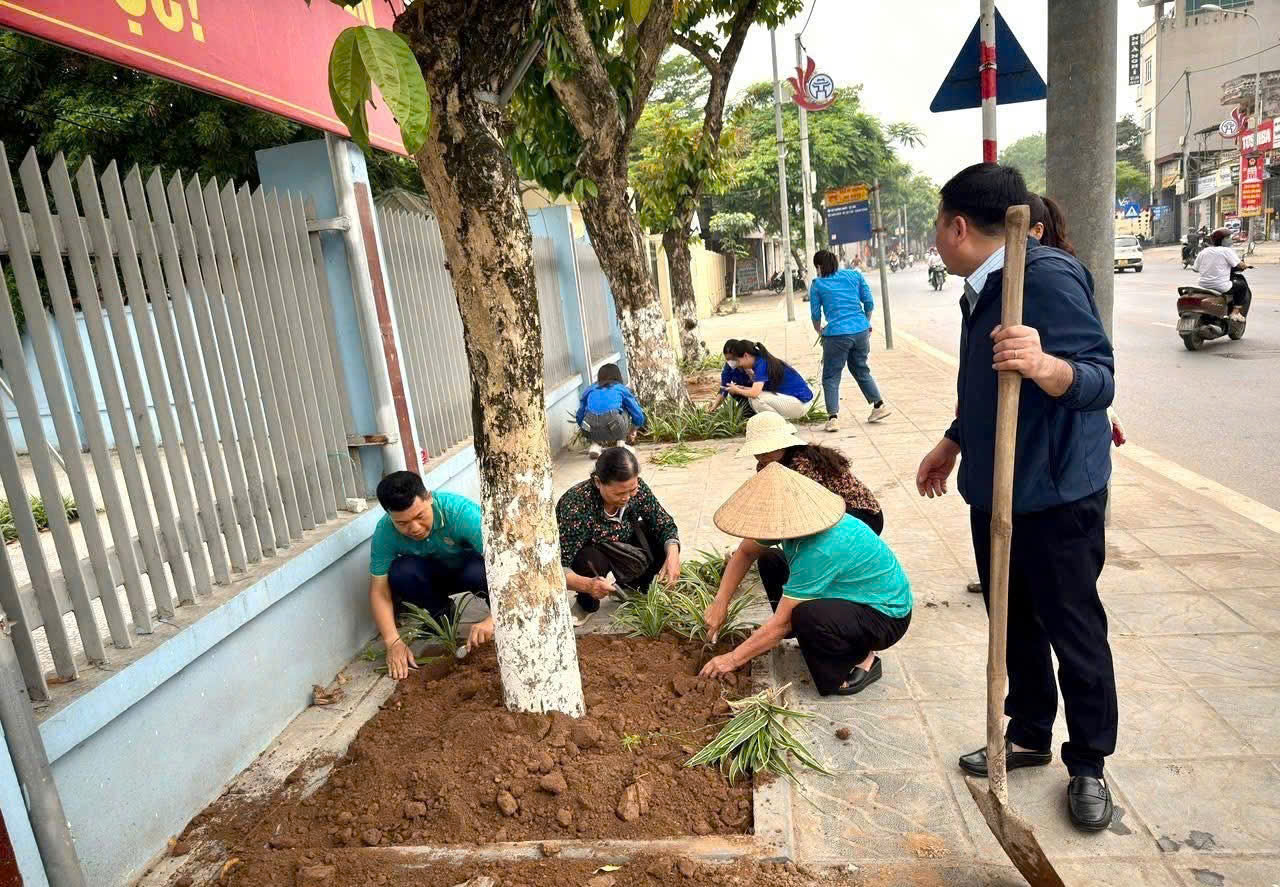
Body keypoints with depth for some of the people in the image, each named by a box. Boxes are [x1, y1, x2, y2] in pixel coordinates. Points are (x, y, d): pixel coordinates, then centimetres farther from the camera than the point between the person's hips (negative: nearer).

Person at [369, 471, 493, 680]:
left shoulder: (462, 511, -36)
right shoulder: (385, 533, -25)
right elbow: (379, 591, -20)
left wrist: (492, 619, -50)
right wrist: (393, 642, -33)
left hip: (470, 565, -3)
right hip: (434, 575, 3)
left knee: (479, 573, -37)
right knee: (401, 572, -28)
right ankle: (441, 618, -2)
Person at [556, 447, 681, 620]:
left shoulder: (636, 489, -24)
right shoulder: (576, 506, -38)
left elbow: (665, 525, -14)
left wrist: (673, 555, -33)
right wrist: (587, 585, -56)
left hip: (617, 547, 5)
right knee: (593, 562, -37)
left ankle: (632, 587, 9)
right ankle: (587, 602, -3)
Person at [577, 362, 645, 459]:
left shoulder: (589, 390, 28)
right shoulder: (622, 389, 24)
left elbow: (580, 417, 27)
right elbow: (639, 416, 24)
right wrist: (632, 431, 45)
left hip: (591, 431, 1)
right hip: (615, 428, -1)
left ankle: (595, 445, 15)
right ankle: (621, 443, 20)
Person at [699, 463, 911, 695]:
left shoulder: (822, 550, -36)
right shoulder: (793, 519, -12)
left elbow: (781, 623, -29)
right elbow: (745, 553, 4)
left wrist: (732, 659, -19)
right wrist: (720, 602, -5)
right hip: (846, 594, 8)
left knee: (806, 615, -36)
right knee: (769, 560, 4)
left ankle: (862, 659, -7)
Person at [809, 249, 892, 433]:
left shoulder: (817, 285, 2)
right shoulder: (854, 275, 10)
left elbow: (815, 314, 8)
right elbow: (869, 303, 9)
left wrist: (820, 331, 26)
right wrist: (866, 323, 24)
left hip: (836, 334, -4)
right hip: (861, 331, 4)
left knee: (830, 376, 7)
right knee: (861, 369, 24)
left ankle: (833, 417, -1)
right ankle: (879, 405, 26)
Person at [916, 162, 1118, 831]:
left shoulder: (1048, 276, -19)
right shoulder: (982, 289, 10)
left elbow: (1100, 379, -26)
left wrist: (1043, 364, -46)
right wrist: (951, 444, 28)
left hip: (1056, 495, -9)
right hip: (993, 492, 9)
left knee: (1074, 631, 8)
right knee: (1014, 623, 18)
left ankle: (1088, 765, 27)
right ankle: (1029, 736, 36)